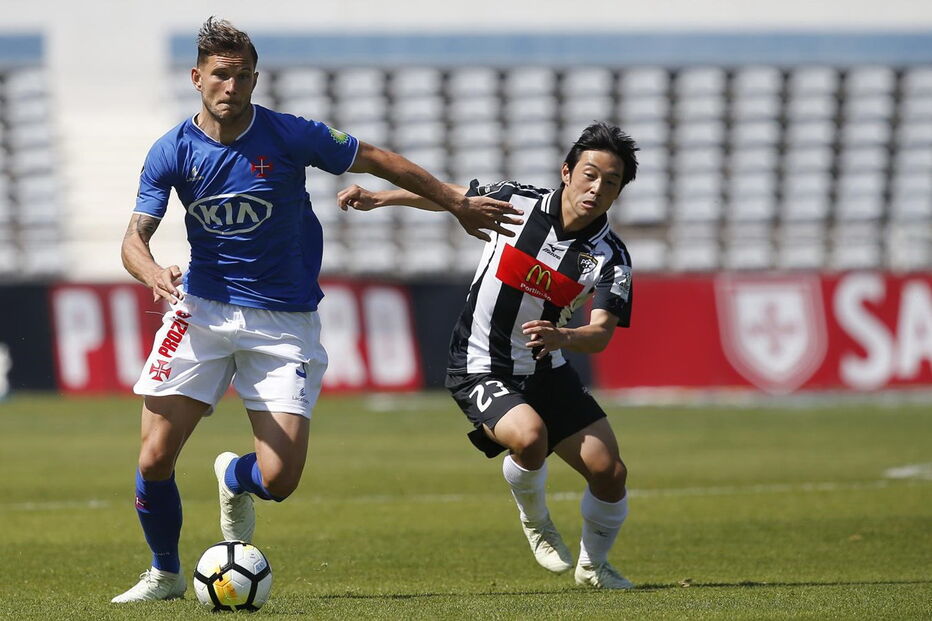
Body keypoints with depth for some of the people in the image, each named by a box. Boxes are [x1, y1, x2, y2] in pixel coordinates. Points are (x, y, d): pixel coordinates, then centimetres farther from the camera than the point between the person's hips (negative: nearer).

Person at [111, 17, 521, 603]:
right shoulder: (172, 152, -3)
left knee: (278, 480, -11)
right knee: (156, 459, -9)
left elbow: (376, 159, 2)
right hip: (203, 310, 1)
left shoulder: (289, 136, -9)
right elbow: (135, 239, -7)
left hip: (285, 321, -1)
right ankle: (165, 574, 18)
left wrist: (457, 202, 5)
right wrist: (154, 274, -31)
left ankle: (234, 478, 28)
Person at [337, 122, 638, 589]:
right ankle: (535, 520, 2)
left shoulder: (610, 257, -11)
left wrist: (561, 336, -45)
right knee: (529, 437, -32)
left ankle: (593, 564, 25)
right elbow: (451, 196, 7)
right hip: (480, 370, -3)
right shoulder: (515, 203, -13)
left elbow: (601, 334, -23)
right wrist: (378, 198, 6)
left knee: (609, 472, -5)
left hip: (547, 371, 3)